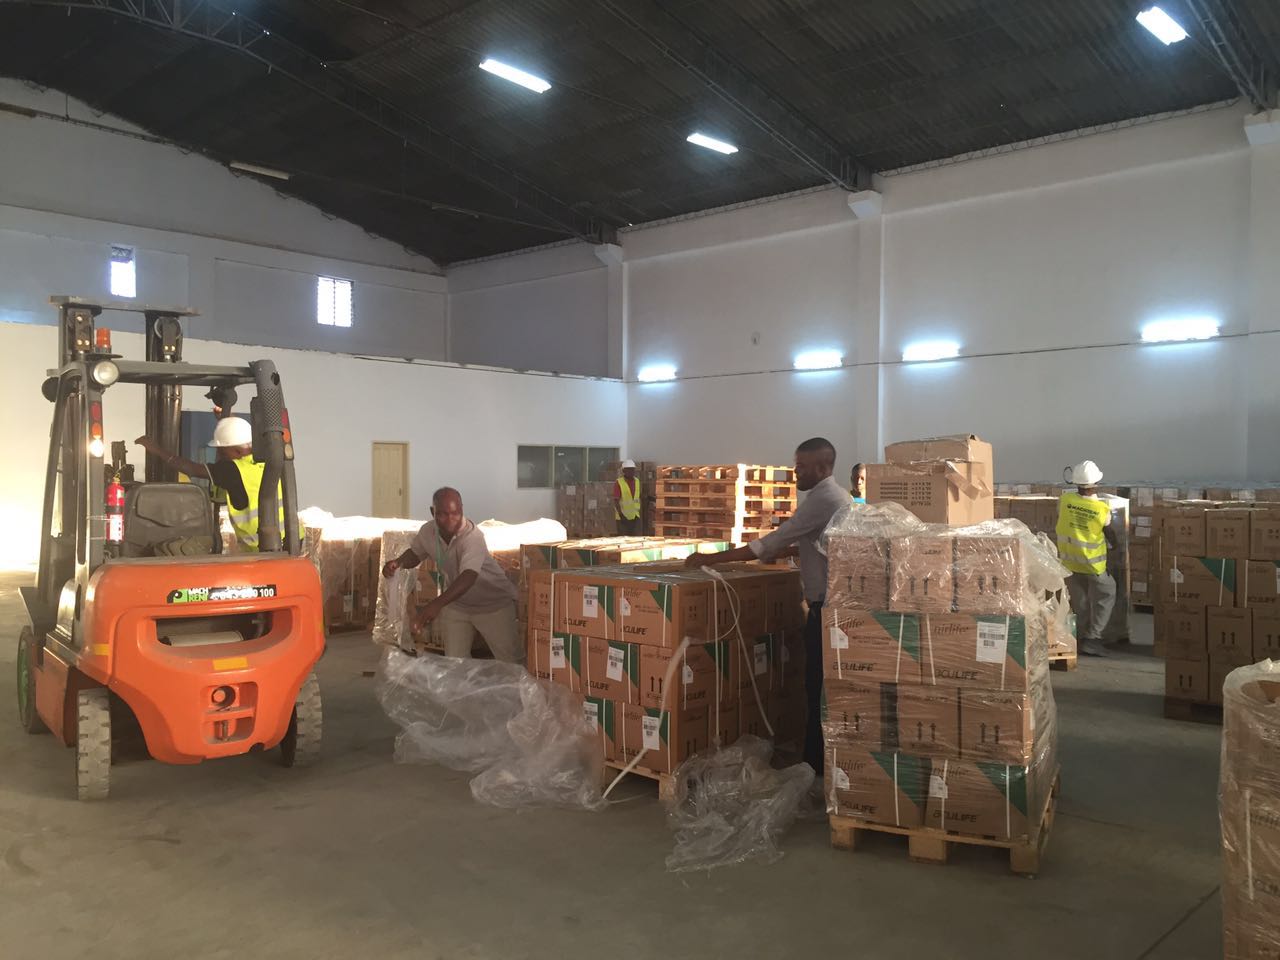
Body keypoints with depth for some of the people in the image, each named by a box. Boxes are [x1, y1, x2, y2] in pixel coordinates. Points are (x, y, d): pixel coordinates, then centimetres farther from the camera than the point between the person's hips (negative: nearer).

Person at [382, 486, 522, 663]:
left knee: (512, 662, -2)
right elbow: (415, 553, 10)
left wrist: (437, 604, -59)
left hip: (493, 603, -5)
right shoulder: (428, 531, -13)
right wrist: (398, 562, -13)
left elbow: (468, 577, -46)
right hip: (455, 603, 5)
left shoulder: (473, 536, -32)